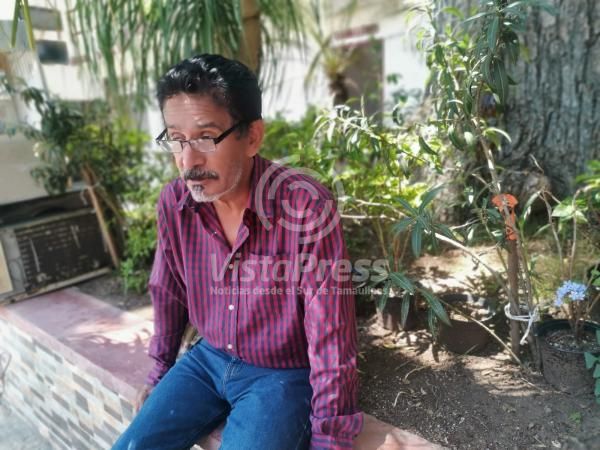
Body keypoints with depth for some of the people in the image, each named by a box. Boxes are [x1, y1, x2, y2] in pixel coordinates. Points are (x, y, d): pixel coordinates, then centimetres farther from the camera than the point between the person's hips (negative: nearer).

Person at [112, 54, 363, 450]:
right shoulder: (174, 202, -9)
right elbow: (169, 294, 7)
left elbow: (330, 338, -22)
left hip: (283, 374, -4)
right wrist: (160, 372, 18)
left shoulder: (307, 208, -27)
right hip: (208, 360, 5)